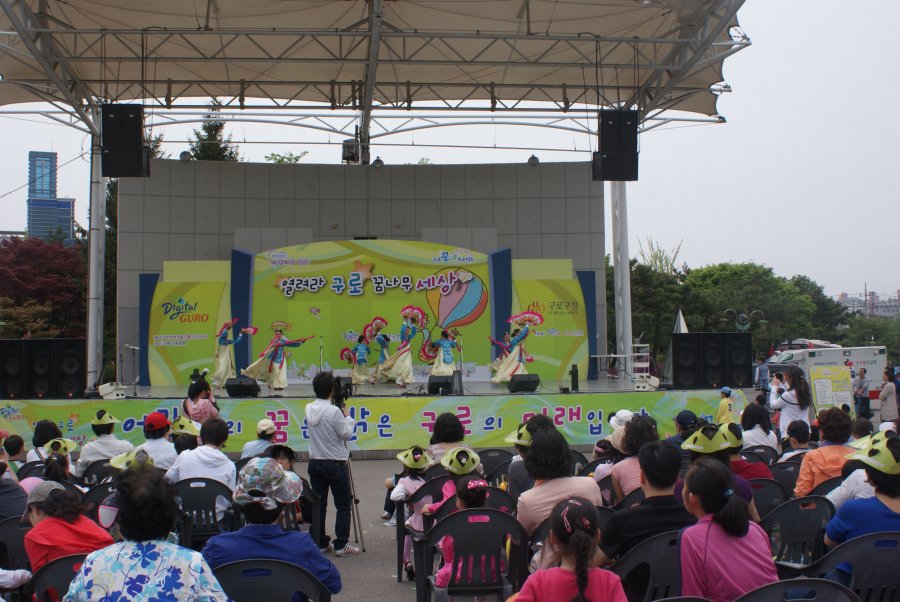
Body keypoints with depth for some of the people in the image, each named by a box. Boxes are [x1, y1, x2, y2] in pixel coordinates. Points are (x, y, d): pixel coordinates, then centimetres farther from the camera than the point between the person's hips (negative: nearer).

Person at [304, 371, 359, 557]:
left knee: (319, 504, 12)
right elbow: (347, 434, -10)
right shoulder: (334, 412, -19)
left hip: (315, 463, 6)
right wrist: (348, 417, 3)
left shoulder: (309, 409, 2)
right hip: (335, 464, -6)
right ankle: (341, 545, 3)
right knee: (343, 505, 3)